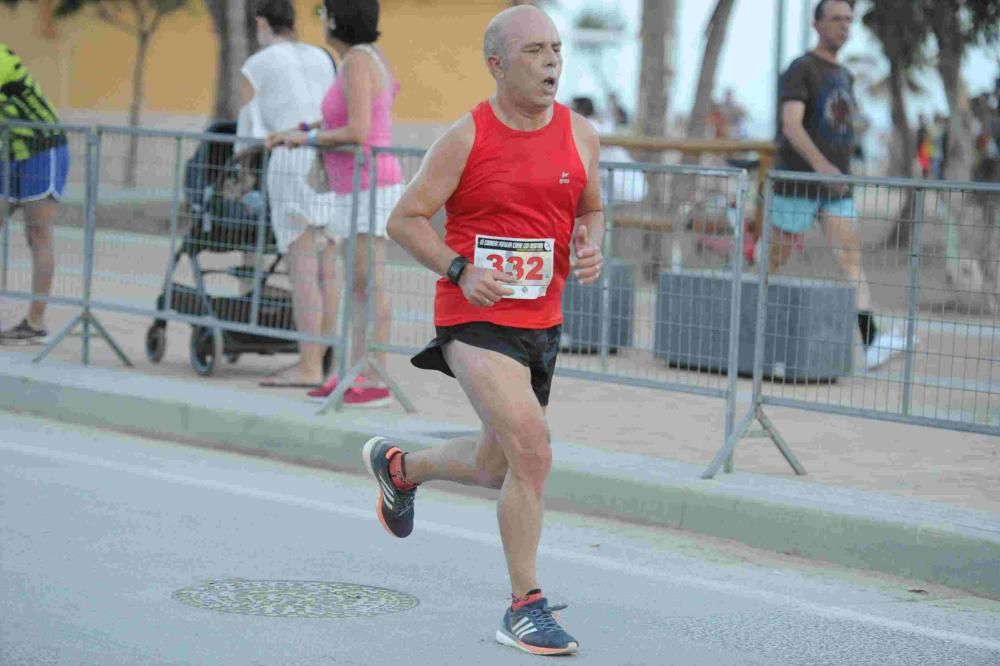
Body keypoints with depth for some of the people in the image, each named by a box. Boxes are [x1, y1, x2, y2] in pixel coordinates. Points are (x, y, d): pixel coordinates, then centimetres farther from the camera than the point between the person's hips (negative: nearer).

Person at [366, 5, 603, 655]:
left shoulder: (580, 135, 4)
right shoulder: (466, 138, -10)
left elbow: (592, 210, 19)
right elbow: (405, 219, -5)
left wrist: (591, 248, -4)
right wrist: (461, 270, -19)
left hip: (542, 321, 6)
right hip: (475, 317, -6)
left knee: (495, 466, 18)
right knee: (531, 450, -21)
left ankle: (398, 466, 49)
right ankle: (525, 607, -9)